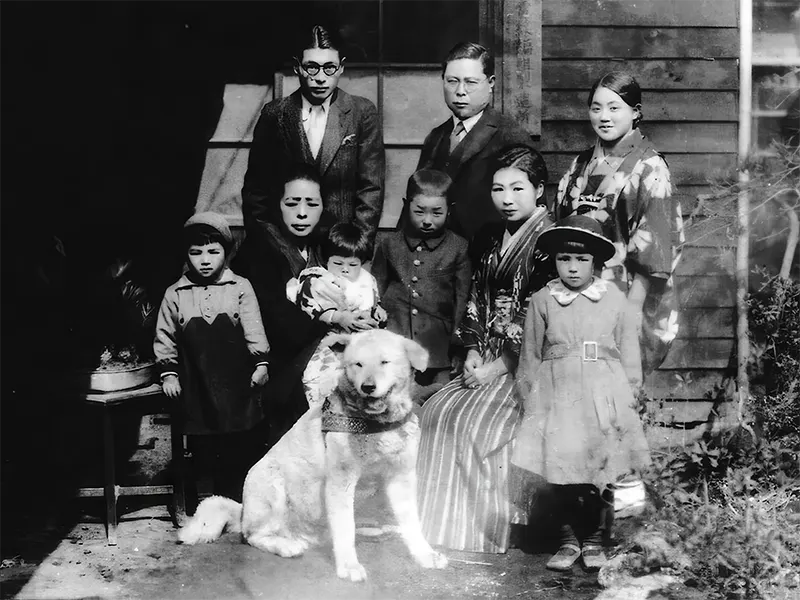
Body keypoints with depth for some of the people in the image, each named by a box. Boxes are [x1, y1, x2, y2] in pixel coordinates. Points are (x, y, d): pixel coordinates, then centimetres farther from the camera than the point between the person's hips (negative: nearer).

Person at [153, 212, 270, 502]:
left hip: (238, 383, -1)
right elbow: (164, 337, 10)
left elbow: (254, 329, 0)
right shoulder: (175, 295, 4)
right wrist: (168, 372, 6)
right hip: (198, 388, 1)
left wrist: (261, 362, -5)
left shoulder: (240, 287, 0)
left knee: (247, 450, 6)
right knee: (207, 453, 4)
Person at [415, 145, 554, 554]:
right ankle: (445, 523, 5)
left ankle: (488, 529, -6)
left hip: (526, 362, -7)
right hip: (487, 356, 7)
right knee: (437, 411, -6)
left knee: (476, 421, -21)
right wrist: (472, 352, 1)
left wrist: (497, 367, -16)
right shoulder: (491, 237, 14)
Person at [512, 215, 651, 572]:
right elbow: (530, 357, 8)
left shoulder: (614, 300, 4)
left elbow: (629, 356, 8)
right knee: (559, 470, -1)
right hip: (556, 394, 0)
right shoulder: (542, 301, 4)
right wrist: (530, 399, 5)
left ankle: (593, 538, 20)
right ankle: (569, 538, 17)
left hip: (604, 395, 0)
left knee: (599, 471, 1)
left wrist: (626, 400, 4)